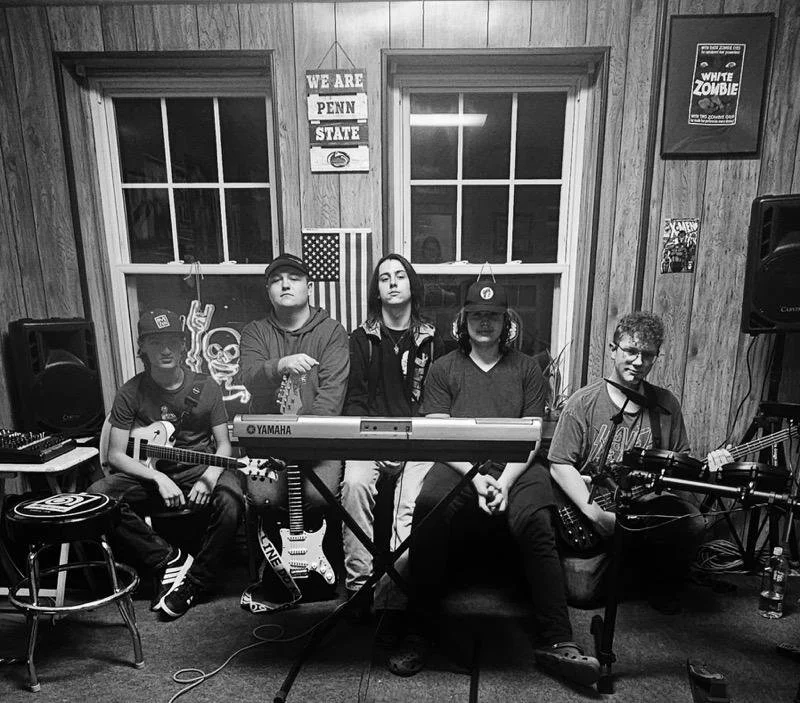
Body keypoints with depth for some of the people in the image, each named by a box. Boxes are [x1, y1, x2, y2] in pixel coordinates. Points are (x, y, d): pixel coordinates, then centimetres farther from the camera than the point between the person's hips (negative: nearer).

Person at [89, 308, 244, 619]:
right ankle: (171, 560, -15)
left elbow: (223, 444, 1)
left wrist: (209, 476, -20)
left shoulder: (205, 387, -1)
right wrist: (158, 478, -20)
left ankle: (196, 582, -11)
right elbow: (116, 454, -4)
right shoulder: (131, 393, -2)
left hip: (202, 472, -1)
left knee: (230, 498, -33)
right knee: (97, 495, -26)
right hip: (149, 474, 1)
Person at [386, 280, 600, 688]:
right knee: (428, 512, -30)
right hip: (460, 465, 0)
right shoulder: (444, 369, 12)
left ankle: (555, 642, -20)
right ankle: (419, 633, -17)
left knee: (535, 524, -30)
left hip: (517, 466, 1)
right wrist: (475, 477, -13)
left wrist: (506, 482, -12)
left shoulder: (526, 368, 13)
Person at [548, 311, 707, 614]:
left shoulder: (666, 405, 5)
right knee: (580, 593, -13)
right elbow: (560, 465, -12)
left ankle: (663, 583, 6)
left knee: (692, 524, -27)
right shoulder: (583, 403, -9)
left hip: (648, 502, 3)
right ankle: (615, 559, 24)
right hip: (591, 508, -3)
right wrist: (597, 514, -20)